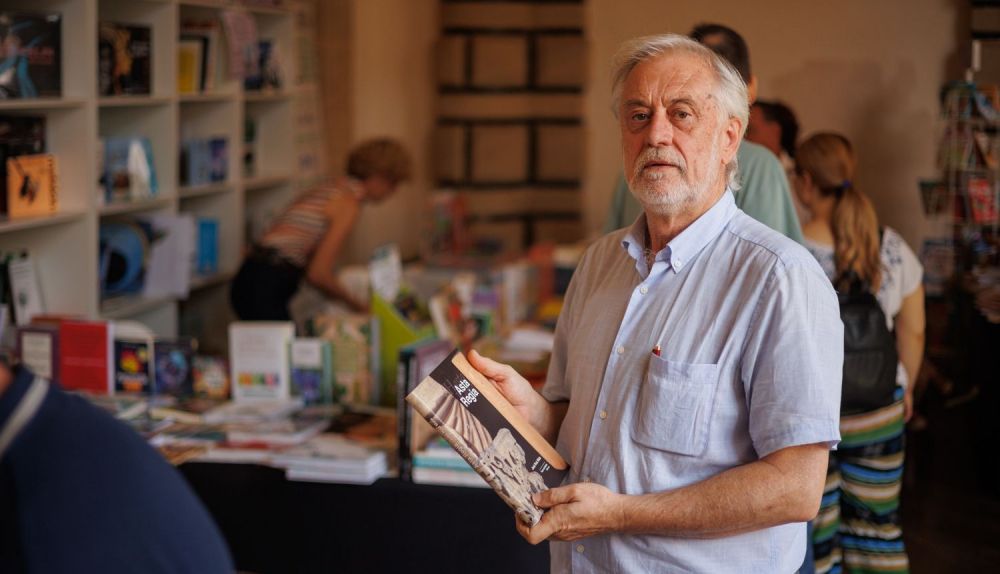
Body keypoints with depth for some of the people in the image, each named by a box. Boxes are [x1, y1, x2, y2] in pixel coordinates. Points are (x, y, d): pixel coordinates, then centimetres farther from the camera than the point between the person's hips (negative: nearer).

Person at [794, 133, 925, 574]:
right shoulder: (893, 248, -4)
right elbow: (913, 332, 5)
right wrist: (906, 387, 20)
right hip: (878, 412, 4)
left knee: (813, 535, 8)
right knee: (876, 521, 19)